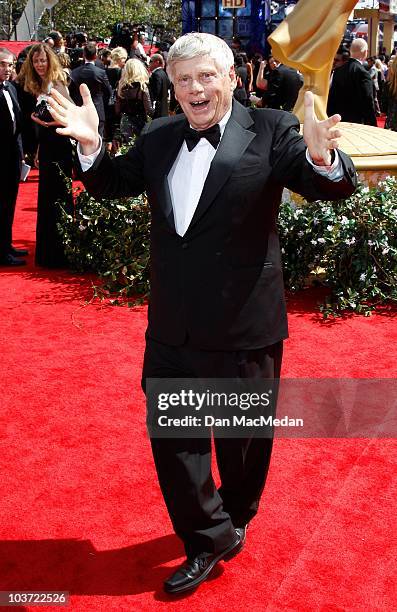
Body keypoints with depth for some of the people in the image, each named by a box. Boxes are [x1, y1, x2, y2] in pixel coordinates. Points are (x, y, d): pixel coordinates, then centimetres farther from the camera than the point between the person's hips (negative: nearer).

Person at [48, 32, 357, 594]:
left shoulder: (272, 131, -9)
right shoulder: (158, 138, 5)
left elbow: (337, 188, -16)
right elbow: (112, 184, 15)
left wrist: (321, 158, -40)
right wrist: (91, 145, -5)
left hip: (243, 330, -4)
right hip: (171, 329, 5)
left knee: (242, 440, 17)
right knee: (172, 438, 14)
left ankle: (232, 521, 46)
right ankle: (208, 541, 34)